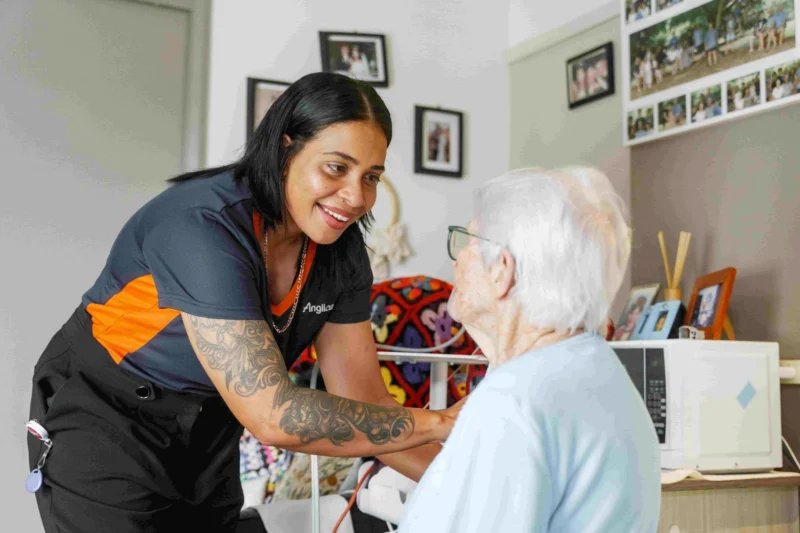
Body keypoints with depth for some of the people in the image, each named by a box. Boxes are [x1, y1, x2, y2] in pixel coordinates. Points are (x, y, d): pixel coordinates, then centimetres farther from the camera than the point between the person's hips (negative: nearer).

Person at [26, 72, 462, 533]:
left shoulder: (340, 248, -11)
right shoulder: (203, 227, -32)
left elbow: (364, 403, -7)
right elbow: (273, 415, -36)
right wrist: (440, 422, -32)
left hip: (209, 433, 6)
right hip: (103, 426, -6)